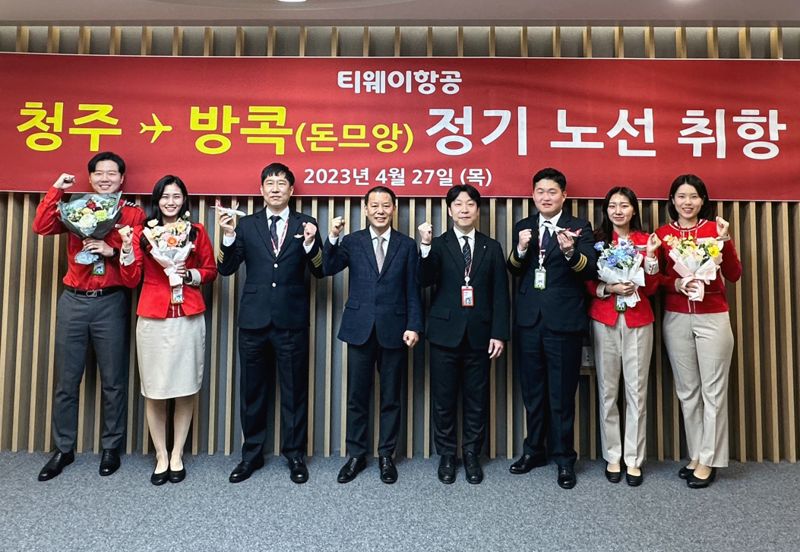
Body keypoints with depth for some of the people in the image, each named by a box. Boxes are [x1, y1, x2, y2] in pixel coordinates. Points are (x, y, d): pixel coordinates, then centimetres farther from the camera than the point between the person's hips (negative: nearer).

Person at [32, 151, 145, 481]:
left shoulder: (134, 214, 5)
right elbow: (41, 228, -3)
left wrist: (112, 250, -19)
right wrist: (56, 190, -5)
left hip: (111, 303, -2)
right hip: (73, 301, 2)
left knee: (113, 381, 4)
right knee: (66, 380, 8)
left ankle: (111, 448, 18)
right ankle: (63, 449, 21)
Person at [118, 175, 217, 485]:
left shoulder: (197, 232, 6)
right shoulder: (142, 232, 6)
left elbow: (211, 270, 12)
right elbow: (130, 279, 4)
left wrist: (190, 275, -6)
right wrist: (127, 248, -9)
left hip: (189, 318, 0)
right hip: (152, 318, 0)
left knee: (186, 388, 6)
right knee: (154, 390, 4)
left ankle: (177, 455, 21)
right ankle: (161, 456, 19)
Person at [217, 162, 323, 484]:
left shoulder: (304, 224, 4)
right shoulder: (247, 225, 7)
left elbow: (320, 272, -2)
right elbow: (226, 269, 1)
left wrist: (311, 242, -18)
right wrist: (229, 235, -14)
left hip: (292, 321, -1)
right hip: (254, 320, 2)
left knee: (294, 391, 7)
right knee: (252, 391, 12)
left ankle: (295, 455, 22)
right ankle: (251, 454, 28)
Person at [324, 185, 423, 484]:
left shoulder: (407, 245, 5)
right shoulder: (352, 241, 6)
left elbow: (412, 290, 2)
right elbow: (328, 269, -7)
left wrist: (414, 326, -6)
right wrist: (332, 238, -20)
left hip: (393, 330, 0)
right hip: (360, 328, 1)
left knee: (391, 397, 9)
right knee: (357, 397, 8)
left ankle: (386, 455, 24)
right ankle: (356, 455, 23)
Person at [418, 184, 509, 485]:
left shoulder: (491, 247, 8)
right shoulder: (437, 245, 3)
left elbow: (500, 294, 4)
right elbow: (425, 280, -13)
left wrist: (499, 333, -3)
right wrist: (425, 245, -27)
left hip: (479, 335, 1)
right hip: (445, 333, -1)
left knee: (476, 400, 9)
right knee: (444, 400, 7)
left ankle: (472, 455, 24)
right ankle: (446, 455, 23)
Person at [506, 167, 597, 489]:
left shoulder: (579, 227, -1)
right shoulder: (523, 227, 9)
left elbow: (590, 271, -13)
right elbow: (514, 272, 1)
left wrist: (571, 252, -31)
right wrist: (520, 249, -17)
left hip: (564, 321, -4)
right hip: (529, 320, 4)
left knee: (562, 394, 4)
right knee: (532, 391, 16)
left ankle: (564, 459, 20)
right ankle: (534, 450, 32)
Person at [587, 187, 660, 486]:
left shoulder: (645, 240, 6)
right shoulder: (597, 239, 4)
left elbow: (651, 288, 4)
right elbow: (588, 283, 3)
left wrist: (649, 256, -11)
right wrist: (610, 288, -16)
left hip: (638, 321, 1)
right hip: (604, 320, 0)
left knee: (636, 391, 3)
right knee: (607, 390, 5)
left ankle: (634, 460, 14)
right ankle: (612, 456, 17)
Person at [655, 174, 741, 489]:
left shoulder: (715, 229, 0)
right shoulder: (662, 234, 4)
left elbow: (734, 275, -6)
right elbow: (654, 277, 5)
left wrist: (725, 241, -19)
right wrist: (676, 283, -14)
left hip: (712, 318, -2)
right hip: (675, 319, 2)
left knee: (712, 390, 3)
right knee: (687, 391, 10)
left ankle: (709, 461, 14)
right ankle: (696, 455, 24)